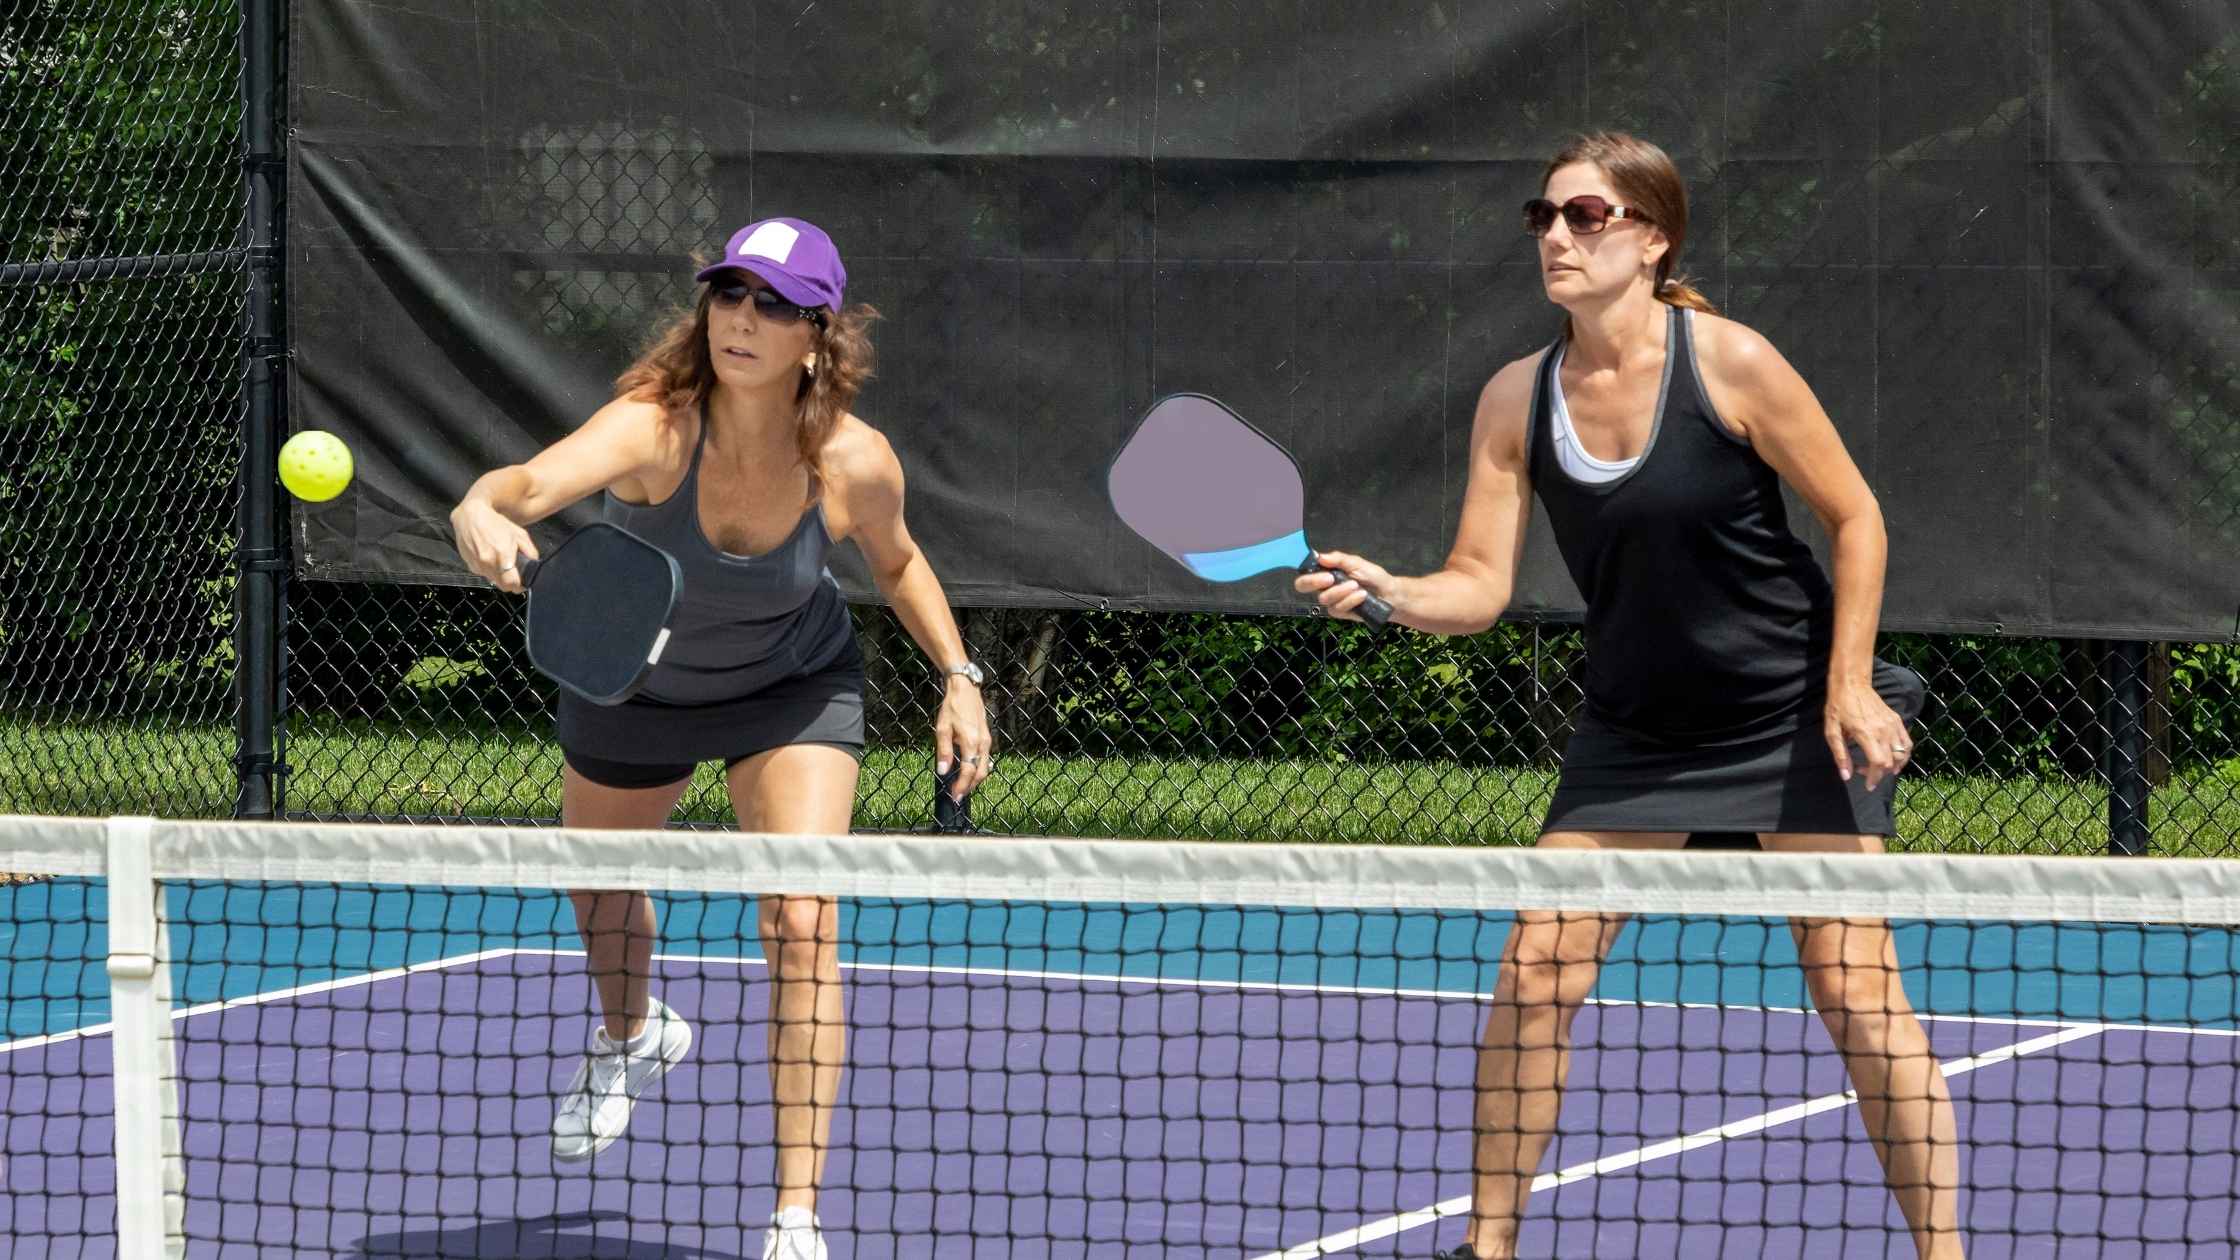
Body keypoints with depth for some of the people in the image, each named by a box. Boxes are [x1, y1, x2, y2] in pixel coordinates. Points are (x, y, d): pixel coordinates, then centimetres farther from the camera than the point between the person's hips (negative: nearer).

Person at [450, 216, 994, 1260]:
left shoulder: (854, 463, -28)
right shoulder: (653, 428, -38)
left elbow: (896, 563, -3)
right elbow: (528, 482, -57)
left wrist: (959, 679, -10)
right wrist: (484, 518, -79)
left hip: (792, 691, -1)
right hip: (634, 685, 1)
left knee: (802, 928, -18)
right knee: (597, 875, 26)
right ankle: (631, 1039, 62)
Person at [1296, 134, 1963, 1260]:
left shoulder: (1731, 365, -16)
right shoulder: (1515, 398, -5)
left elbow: (1855, 519, -7)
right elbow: (1479, 586, -7)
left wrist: (1849, 689, -12)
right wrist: (1389, 595, -28)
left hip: (1793, 716, -4)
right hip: (1632, 733, 4)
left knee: (1855, 995, -7)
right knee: (1535, 973, -4)